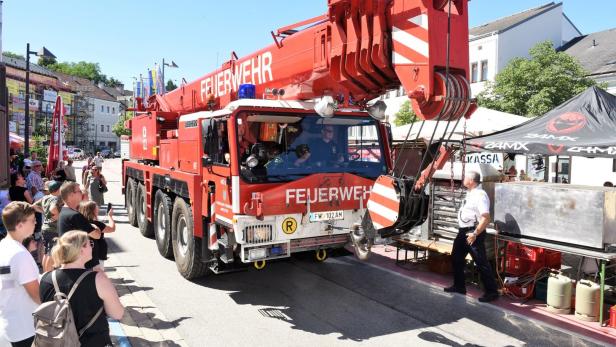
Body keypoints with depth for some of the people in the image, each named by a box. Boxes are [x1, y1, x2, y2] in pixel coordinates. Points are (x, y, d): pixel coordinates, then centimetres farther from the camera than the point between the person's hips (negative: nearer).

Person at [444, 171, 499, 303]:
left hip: (474, 233, -10)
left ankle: (491, 292, 9)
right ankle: (459, 286, 29)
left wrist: (475, 234, -26)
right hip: (463, 231, 10)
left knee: (481, 263, -3)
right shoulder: (470, 194, 12)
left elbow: (486, 218, -25)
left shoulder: (480, 195, -19)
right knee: (456, 258, 16)